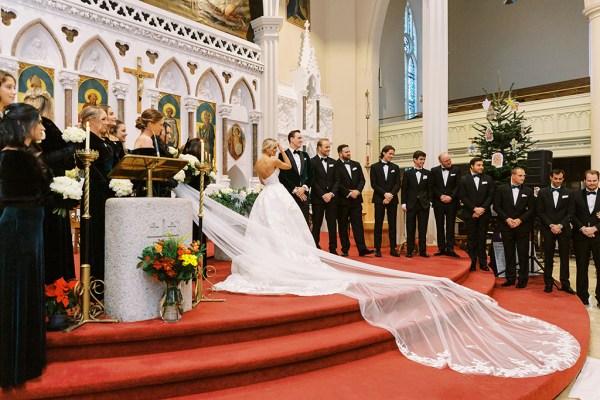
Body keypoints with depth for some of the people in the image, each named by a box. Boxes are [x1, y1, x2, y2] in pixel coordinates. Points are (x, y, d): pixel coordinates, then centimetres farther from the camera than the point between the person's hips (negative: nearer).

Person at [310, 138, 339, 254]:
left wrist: (331, 193, -5)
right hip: (317, 198, -4)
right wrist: (323, 195, -12)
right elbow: (312, 181, -7)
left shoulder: (333, 162, 13)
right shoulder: (312, 162, -2)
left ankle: (333, 249, 10)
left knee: (332, 225, 5)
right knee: (316, 225, 2)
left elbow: (337, 180, 9)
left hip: (332, 198, 4)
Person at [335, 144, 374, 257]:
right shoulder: (336, 165, -5)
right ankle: (345, 249, 11)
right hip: (342, 200, -4)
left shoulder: (356, 165, 14)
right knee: (343, 226, 4)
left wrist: (358, 191, -8)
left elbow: (362, 180, 9)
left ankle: (362, 249, 1)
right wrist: (348, 193, -14)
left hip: (356, 199, 4)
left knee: (358, 224, 1)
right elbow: (337, 183, -11)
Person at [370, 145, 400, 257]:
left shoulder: (395, 167, 10)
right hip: (379, 199, -2)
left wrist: (391, 195, -12)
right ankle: (377, 249, 4)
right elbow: (373, 184, -3)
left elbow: (397, 184, 4)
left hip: (392, 199, 2)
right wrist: (385, 194, -13)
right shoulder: (374, 167, 3)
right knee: (378, 224, -1)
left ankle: (393, 248, 8)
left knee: (392, 224, 4)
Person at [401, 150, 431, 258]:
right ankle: (409, 251, 10)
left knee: (423, 229, 4)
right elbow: (404, 189, 1)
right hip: (411, 204, -1)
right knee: (410, 229, 3)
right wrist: (403, 203, -4)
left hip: (424, 204, 1)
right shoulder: (407, 173, 2)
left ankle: (423, 250, 12)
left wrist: (429, 201, -1)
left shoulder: (428, 173, 6)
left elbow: (430, 189, 8)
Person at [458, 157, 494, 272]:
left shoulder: (488, 179, 9)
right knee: (471, 239, 3)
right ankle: (471, 263, 9)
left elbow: (491, 196, 3)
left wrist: (483, 209, -10)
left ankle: (483, 263, 11)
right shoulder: (463, 179, 2)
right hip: (470, 214, -1)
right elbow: (462, 197, -4)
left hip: (484, 214, 2)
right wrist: (474, 209, -12)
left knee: (482, 239, 6)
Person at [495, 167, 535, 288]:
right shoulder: (502, 189, 2)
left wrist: (520, 220, -10)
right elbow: (496, 206, 0)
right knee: (509, 254, 6)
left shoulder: (528, 191, 4)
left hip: (522, 226, 0)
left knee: (523, 254, 3)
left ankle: (523, 279, 13)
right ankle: (510, 278, 15)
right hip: (506, 226, 0)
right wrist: (507, 219, -10)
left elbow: (531, 209, 2)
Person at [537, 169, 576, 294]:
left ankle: (565, 284, 9)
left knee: (564, 257, 3)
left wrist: (560, 226, -10)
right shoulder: (542, 192, 5)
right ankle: (548, 283, 10)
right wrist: (551, 225, -8)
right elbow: (540, 212, 1)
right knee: (548, 257, 3)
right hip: (548, 229, 0)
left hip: (564, 229, 1)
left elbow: (570, 213, 2)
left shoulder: (569, 193, 6)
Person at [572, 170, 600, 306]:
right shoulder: (576, 195, 5)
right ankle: (582, 296, 17)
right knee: (581, 268, 8)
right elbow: (572, 215, 2)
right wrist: (582, 228, -11)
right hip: (580, 236, 0)